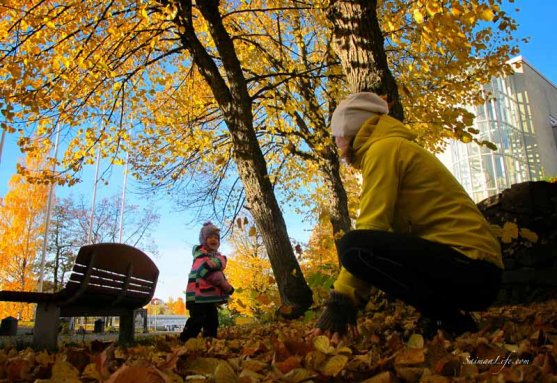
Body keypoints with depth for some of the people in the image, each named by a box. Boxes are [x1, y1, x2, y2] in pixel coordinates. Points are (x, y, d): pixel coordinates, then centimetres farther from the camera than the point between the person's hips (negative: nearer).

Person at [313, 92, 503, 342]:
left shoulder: (384, 148, -7)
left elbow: (371, 227, -17)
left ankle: (451, 319, -10)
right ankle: (448, 313, 10)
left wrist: (341, 302, -16)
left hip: (470, 268, -10)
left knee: (354, 246, -23)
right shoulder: (399, 149, 23)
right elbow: (380, 229, 19)